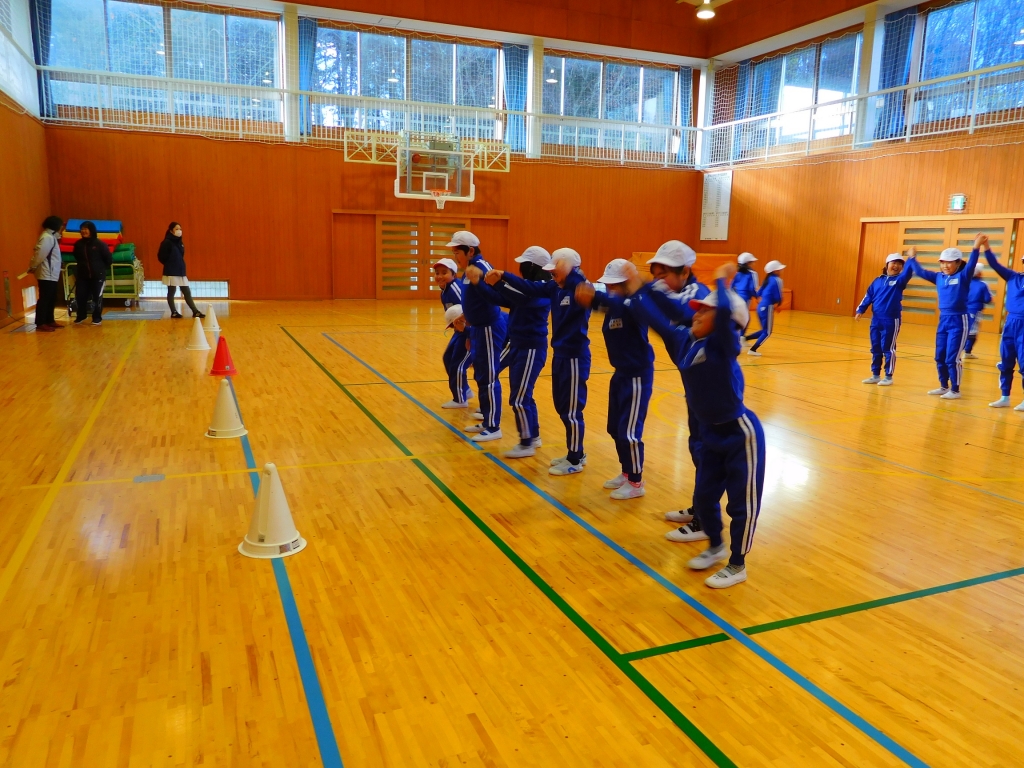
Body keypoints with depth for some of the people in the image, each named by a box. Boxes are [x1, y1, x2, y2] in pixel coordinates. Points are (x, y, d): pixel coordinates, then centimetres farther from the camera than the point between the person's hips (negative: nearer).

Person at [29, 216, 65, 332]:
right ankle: (40, 324, -4)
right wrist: (33, 267, -11)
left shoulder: (51, 237, 18)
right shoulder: (47, 237, -15)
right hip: (46, 274, -10)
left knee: (51, 299, 15)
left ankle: (50, 321, 24)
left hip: (51, 274, 10)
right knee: (44, 299, -7)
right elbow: (40, 254, -21)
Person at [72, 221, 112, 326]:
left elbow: (109, 259, -4)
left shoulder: (99, 244, -10)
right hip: (82, 275, 4)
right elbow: (77, 258, 19)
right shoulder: (78, 244, 1)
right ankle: (81, 316, 23)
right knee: (80, 296, 3)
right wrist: (81, 267, 15)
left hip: (98, 276, -3)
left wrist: (101, 269, 3)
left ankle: (97, 318, 15)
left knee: (97, 297, 2)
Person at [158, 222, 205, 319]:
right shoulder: (167, 242, -11)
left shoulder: (180, 242, 11)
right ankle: (174, 312, 12)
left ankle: (195, 311, 5)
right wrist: (169, 264, -3)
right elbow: (161, 256, -13)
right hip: (171, 272, -7)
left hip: (181, 271, 7)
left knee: (187, 292, 5)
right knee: (171, 292, 5)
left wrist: (179, 265, 9)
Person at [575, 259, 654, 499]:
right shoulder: (613, 303, 5)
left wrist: (595, 298, -48)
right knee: (615, 428, 15)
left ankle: (636, 482, 12)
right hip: (621, 373, 9)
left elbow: (622, 305, -37)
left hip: (638, 375, -8)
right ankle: (626, 473, 31)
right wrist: (587, 295, -24)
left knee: (629, 431, -3)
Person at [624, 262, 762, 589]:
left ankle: (737, 565, 22)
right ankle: (715, 547, 42)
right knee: (703, 497, 16)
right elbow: (657, 320, 7)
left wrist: (721, 281, -24)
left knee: (742, 503, 6)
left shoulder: (725, 344, -21)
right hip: (711, 432, 7)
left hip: (740, 433, -7)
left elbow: (725, 311, -40)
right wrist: (635, 291, 6)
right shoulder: (684, 340, -1)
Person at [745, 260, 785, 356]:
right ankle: (753, 349, 2)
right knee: (767, 332, 3)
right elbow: (778, 297, -14)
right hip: (767, 308, -8)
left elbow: (758, 293, 16)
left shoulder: (768, 279, 14)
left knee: (764, 331, 19)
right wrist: (778, 305, 7)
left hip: (761, 307, 8)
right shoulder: (777, 280, -10)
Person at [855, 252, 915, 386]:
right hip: (876, 319, 4)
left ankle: (888, 377, 8)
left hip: (891, 320, -4)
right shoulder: (877, 280, 9)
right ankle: (875, 375, 20)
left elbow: (908, 273, -22)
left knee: (888, 348, -1)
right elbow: (868, 296, 9)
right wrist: (861, 310, 0)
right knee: (875, 348, 10)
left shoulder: (899, 280, -1)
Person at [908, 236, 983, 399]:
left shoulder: (963, 276, -6)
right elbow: (920, 272, 14)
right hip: (943, 320, 6)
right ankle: (944, 386, 24)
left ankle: (955, 390, 5)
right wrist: (912, 258, 15)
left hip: (958, 321, -6)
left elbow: (971, 265, -23)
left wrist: (976, 248, -35)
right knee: (939, 357, 11)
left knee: (952, 358, -5)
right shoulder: (939, 277, 9)